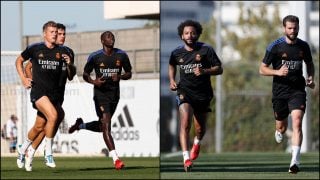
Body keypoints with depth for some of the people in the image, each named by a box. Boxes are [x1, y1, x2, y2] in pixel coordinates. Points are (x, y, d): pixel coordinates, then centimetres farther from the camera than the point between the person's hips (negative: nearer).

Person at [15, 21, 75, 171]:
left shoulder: (62, 51, 6)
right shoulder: (34, 49, 1)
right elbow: (19, 61, 16)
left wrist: (69, 64, -9)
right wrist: (23, 78, 5)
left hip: (55, 93, 4)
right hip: (39, 90, -4)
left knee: (39, 126, 8)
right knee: (53, 115, -26)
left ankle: (23, 150, 32)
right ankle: (48, 153, -15)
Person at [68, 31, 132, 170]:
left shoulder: (121, 55, 1)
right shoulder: (95, 57, -6)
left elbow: (129, 73, 9)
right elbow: (85, 74, 4)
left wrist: (120, 77, -13)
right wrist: (94, 82, -17)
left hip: (115, 94, 4)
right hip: (101, 94, -4)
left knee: (102, 126, 16)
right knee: (106, 126, -15)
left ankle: (80, 125, 45)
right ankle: (115, 158, -19)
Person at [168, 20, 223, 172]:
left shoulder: (206, 50, -7)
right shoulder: (177, 53, 1)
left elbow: (219, 69, -5)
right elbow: (172, 66, 23)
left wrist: (204, 71, -22)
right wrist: (172, 80, 8)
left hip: (203, 94, 0)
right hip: (184, 92, 0)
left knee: (200, 129, 12)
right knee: (185, 123, -23)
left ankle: (197, 143, 50)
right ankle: (186, 158, -27)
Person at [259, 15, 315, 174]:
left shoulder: (303, 46, 4)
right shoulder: (275, 46, -5)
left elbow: (310, 64, 22)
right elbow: (262, 69, -2)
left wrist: (311, 78, 3)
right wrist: (278, 72, -20)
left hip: (297, 90, 0)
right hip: (280, 90, 0)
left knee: (297, 123, -19)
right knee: (282, 127, 10)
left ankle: (295, 161, -23)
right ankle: (279, 132, 51)